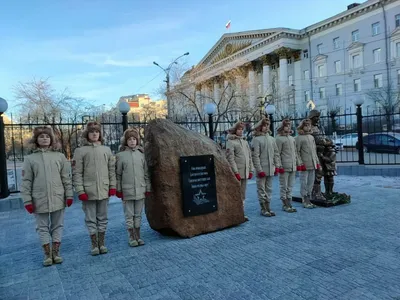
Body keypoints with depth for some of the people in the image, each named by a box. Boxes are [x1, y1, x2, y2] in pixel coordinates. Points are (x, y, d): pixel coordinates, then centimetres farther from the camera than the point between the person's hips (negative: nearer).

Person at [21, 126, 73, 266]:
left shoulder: (59, 156, 2)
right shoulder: (30, 159, 0)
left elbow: (66, 177, 2)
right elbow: (26, 181, 0)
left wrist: (69, 195, -1)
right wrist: (27, 200, -4)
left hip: (58, 199, 1)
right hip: (39, 200, 0)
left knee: (57, 227, 10)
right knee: (42, 228, 10)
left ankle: (56, 253, 23)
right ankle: (47, 255, 22)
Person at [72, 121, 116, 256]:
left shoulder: (106, 150, 7)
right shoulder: (80, 151, -2)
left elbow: (111, 169, 7)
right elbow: (77, 173, -5)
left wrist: (112, 186, 1)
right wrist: (80, 191, -11)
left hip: (104, 190, 3)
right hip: (88, 191, -2)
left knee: (102, 218, 12)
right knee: (91, 219, 8)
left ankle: (102, 243, 24)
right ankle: (94, 245, 21)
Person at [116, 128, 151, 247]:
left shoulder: (141, 154, 6)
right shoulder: (120, 155, -1)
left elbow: (146, 173, 8)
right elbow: (118, 174, 0)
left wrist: (148, 188, 7)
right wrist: (118, 189, -2)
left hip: (140, 190, 2)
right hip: (127, 191, -2)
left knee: (138, 215, 11)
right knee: (129, 215, 6)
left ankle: (138, 237, 22)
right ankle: (131, 238, 18)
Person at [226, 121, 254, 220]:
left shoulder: (245, 141, 15)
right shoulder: (231, 142, -7)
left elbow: (249, 156, 17)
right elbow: (230, 158, -13)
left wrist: (250, 170, 11)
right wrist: (236, 172, -16)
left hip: (245, 172, 7)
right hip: (237, 172, -7)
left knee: (243, 194, 13)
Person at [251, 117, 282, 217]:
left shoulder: (271, 139, 9)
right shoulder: (256, 139, -8)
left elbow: (276, 153, 13)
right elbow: (255, 156, -12)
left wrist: (277, 166, 6)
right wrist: (259, 170, -15)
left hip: (271, 169, 6)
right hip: (262, 170, -6)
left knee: (269, 189, 13)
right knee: (261, 189, 3)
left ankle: (268, 207, 24)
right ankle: (263, 209, 13)